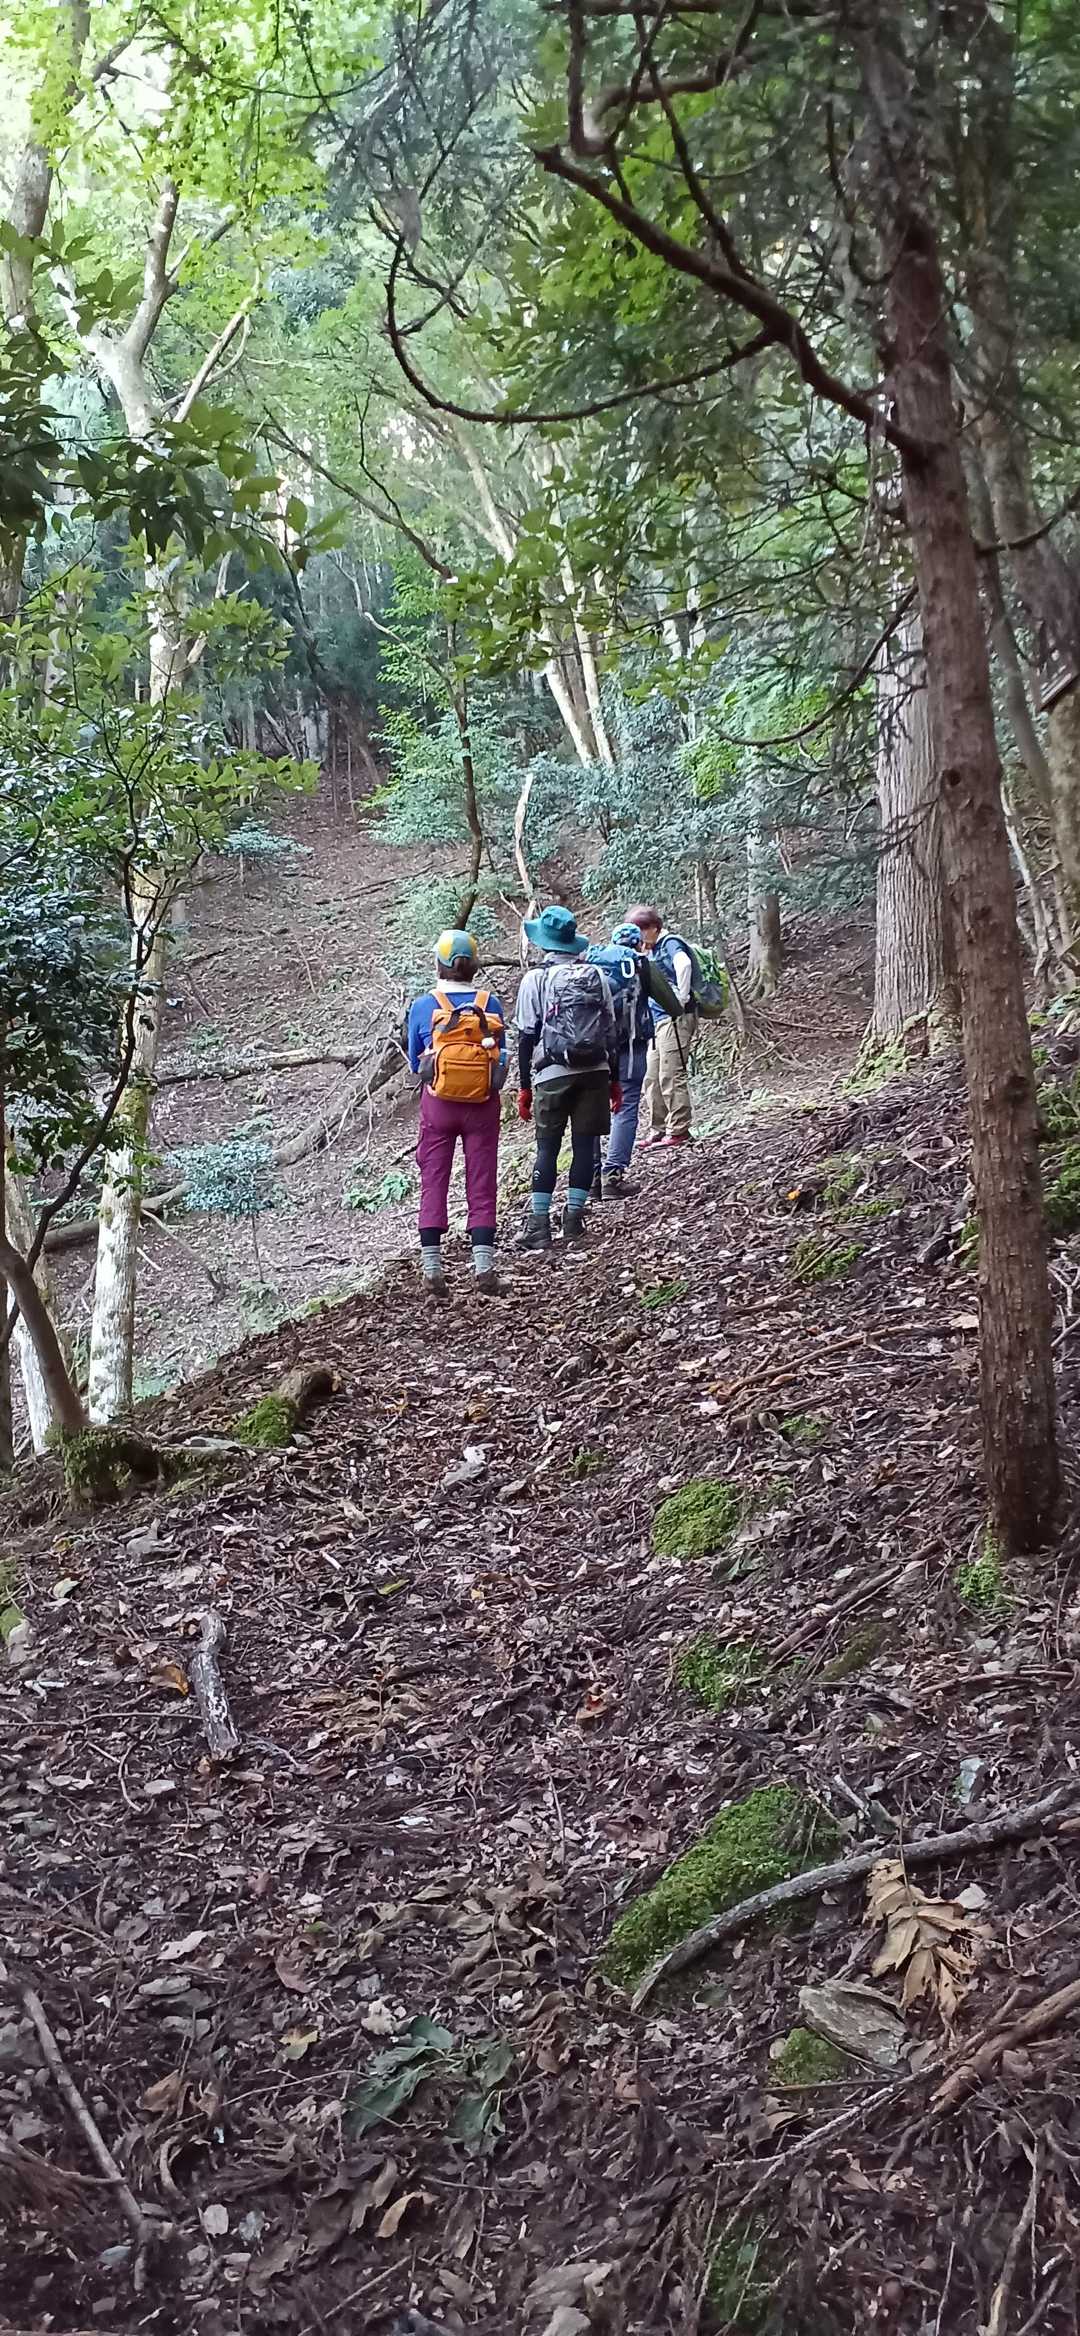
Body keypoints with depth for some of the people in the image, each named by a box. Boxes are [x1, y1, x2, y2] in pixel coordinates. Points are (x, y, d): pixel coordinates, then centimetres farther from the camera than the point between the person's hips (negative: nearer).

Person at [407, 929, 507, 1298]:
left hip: (438, 1103, 0)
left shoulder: (423, 1007, -5)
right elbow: (501, 1058, 4)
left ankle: (432, 1265, 7)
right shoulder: (490, 1004, -4)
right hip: (483, 1105, 0)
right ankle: (484, 1264, 1)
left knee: (434, 1183, 9)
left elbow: (415, 1063, 5)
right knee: (482, 1184, 7)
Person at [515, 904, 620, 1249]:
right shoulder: (597, 976, 7)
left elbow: (526, 1036, -3)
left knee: (547, 1148, 4)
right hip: (595, 1072, 2)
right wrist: (614, 1080, 15)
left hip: (553, 1075, -2)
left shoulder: (536, 979, -2)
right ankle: (574, 1218, 9)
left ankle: (539, 1226, 2)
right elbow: (611, 1031, 8)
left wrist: (524, 1088, 3)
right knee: (584, 1144, 8)